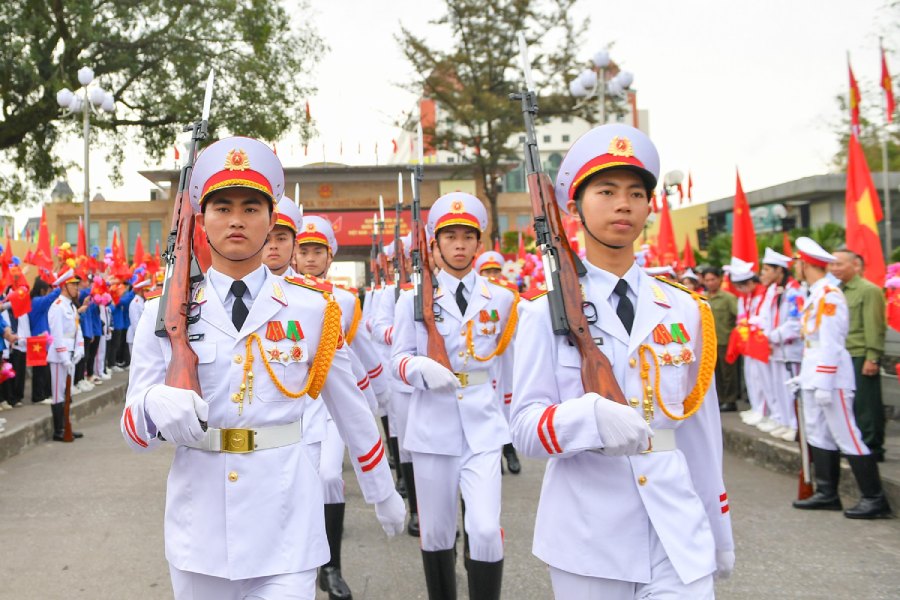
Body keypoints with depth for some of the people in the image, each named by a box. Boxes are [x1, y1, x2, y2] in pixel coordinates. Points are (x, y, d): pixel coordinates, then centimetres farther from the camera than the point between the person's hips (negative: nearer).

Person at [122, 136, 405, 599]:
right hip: (199, 521, 2)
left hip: (286, 518, -1)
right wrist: (157, 405, -24)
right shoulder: (164, 312, -1)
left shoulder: (312, 309, -2)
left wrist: (382, 493, 14)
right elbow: (134, 427, -1)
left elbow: (352, 410, 7)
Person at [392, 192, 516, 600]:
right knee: (436, 533, 12)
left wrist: (511, 412, 21)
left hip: (484, 427, 0)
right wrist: (422, 368, -22)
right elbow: (399, 359, 0)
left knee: (486, 530, -10)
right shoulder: (413, 300, 0)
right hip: (432, 428, 0)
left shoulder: (502, 300, 4)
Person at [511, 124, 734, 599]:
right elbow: (525, 426, -10)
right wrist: (591, 416, -30)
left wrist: (718, 528, 16)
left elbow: (702, 424, 11)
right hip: (587, 541, -2)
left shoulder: (685, 310, 5)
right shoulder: (546, 312, -5)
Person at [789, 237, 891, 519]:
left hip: (831, 379, -10)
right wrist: (805, 376, 20)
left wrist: (824, 383, -21)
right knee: (819, 436, 13)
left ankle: (874, 498, 4)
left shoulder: (829, 294, -16)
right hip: (813, 379, 10)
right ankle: (827, 494, 21)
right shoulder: (814, 295, 14)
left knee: (846, 438, -5)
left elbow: (830, 343, -20)